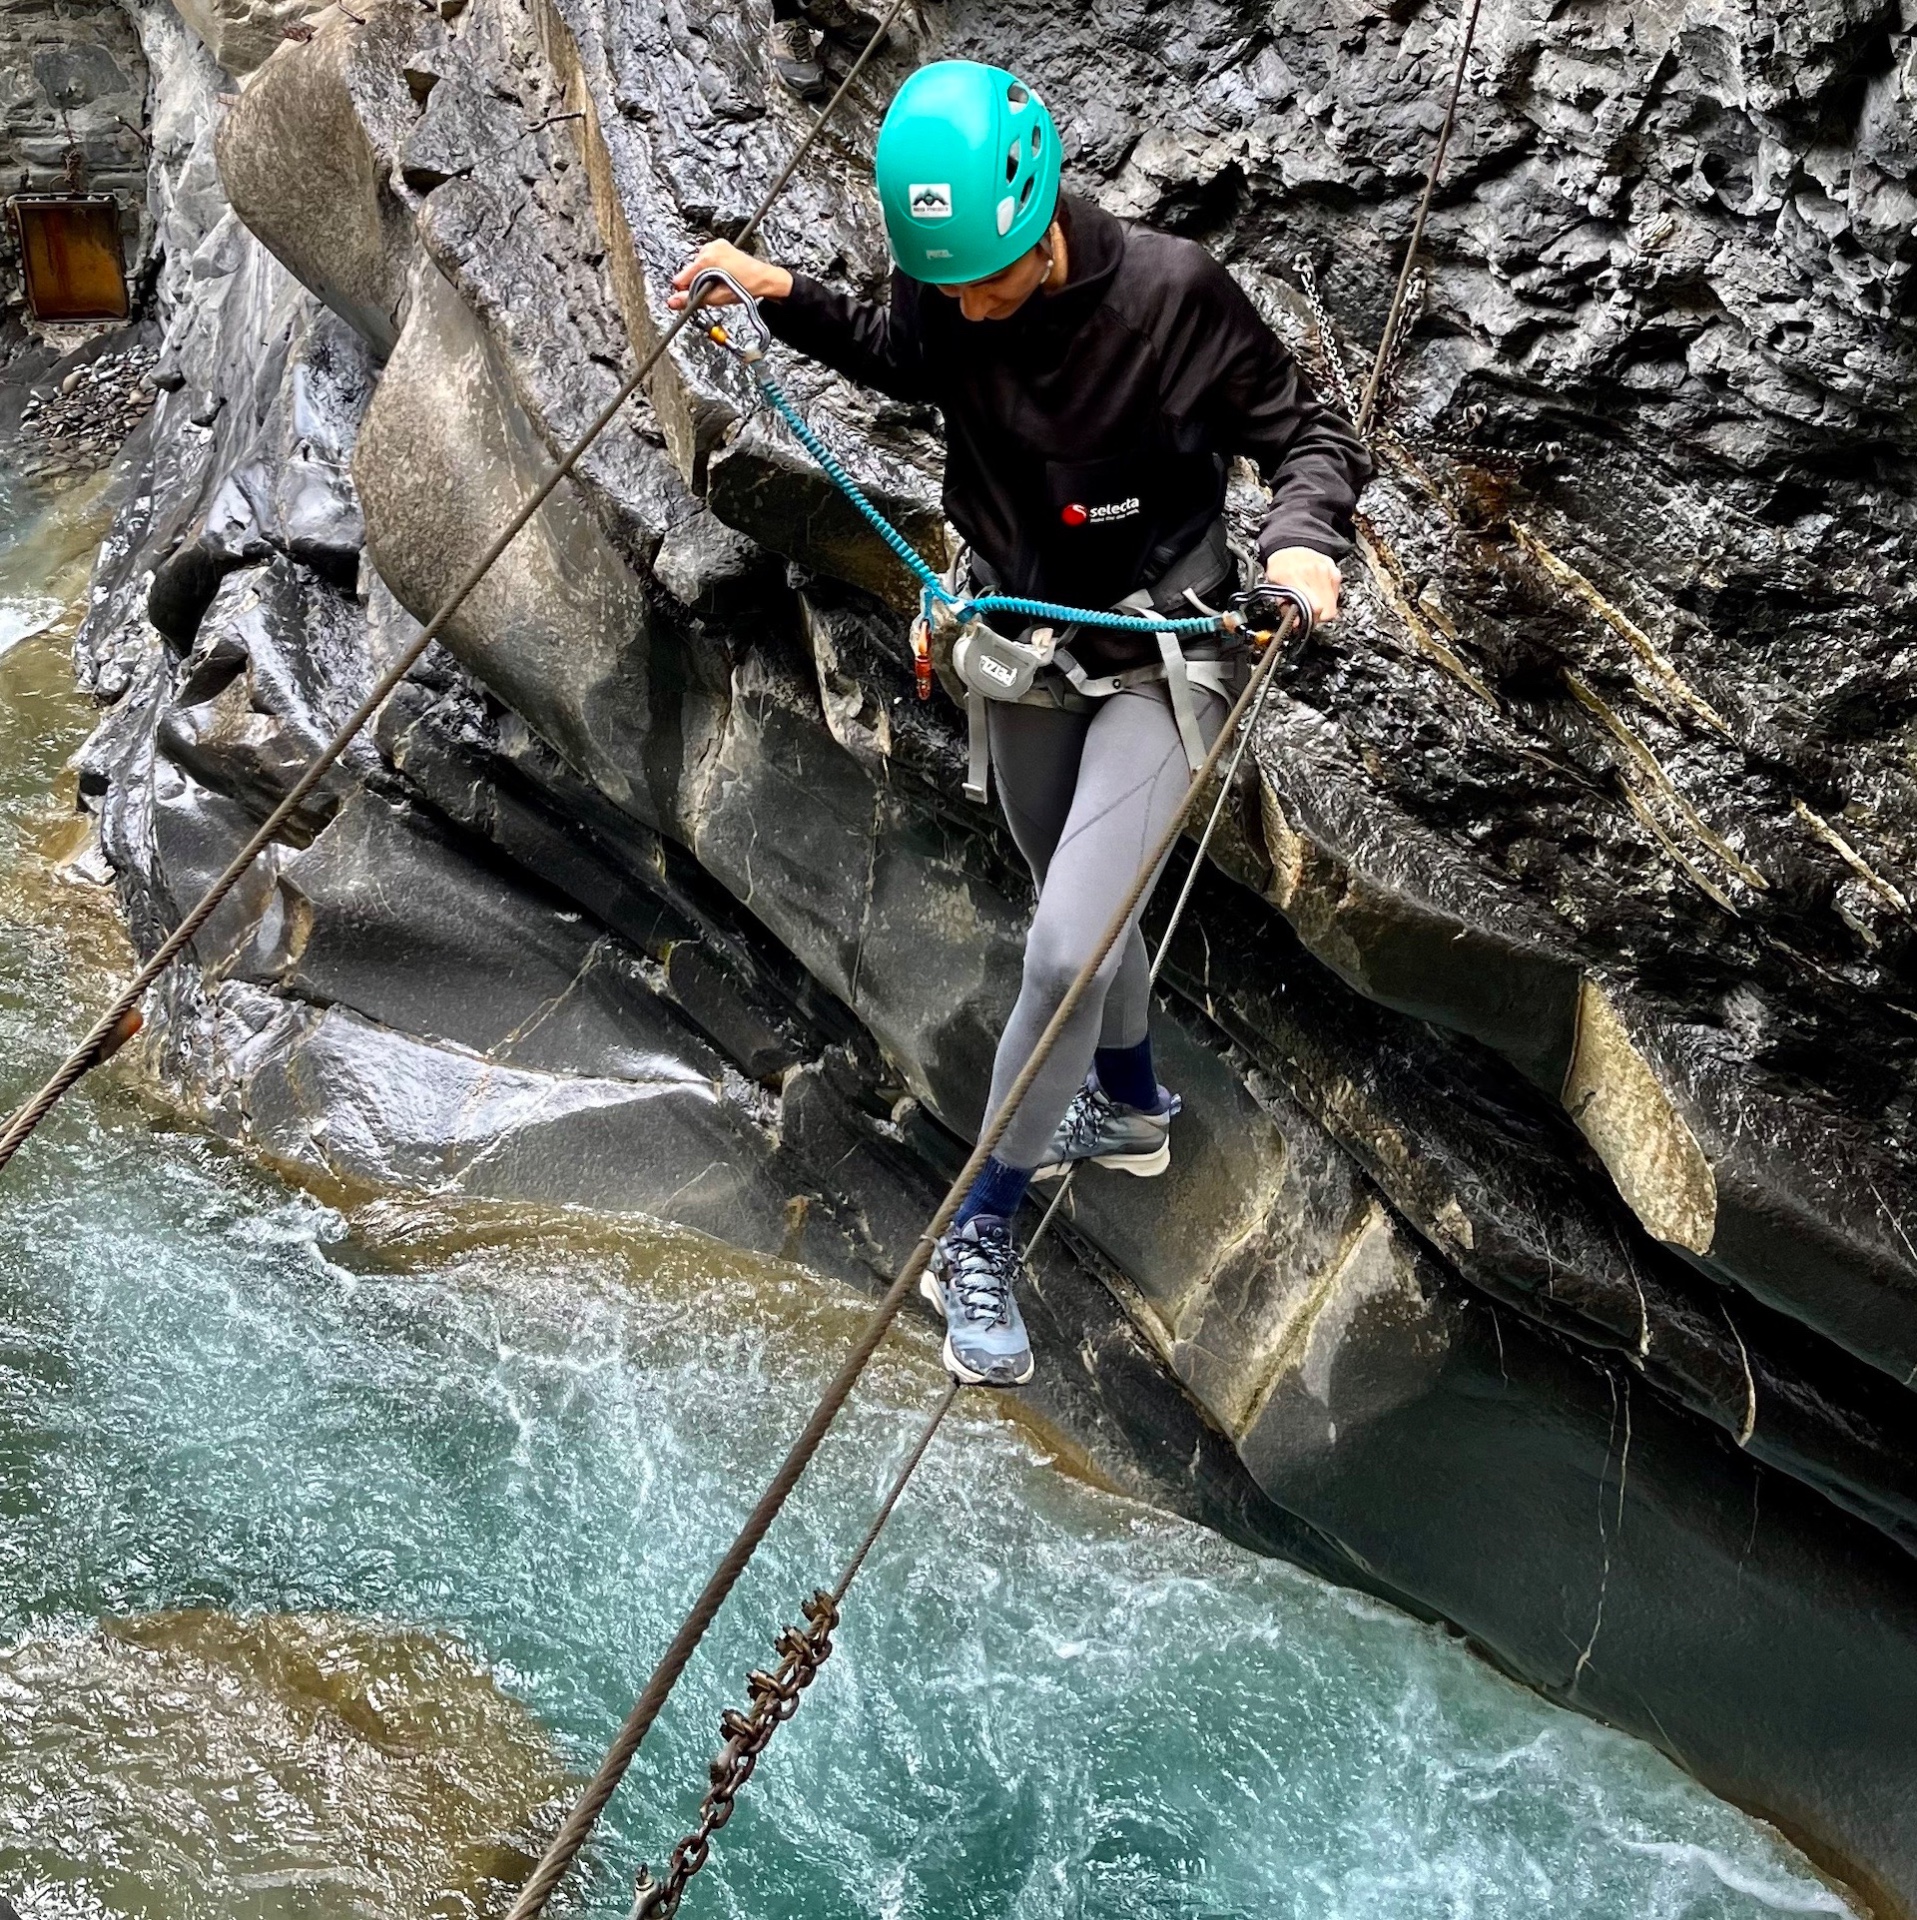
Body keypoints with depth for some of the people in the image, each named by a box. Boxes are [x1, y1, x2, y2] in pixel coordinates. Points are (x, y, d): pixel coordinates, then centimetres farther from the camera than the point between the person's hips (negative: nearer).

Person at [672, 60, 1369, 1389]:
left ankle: (980, 1230, 3)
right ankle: (1130, 1105, 51)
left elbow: (1310, 435, -15)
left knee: (1065, 950, -15)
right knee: (1080, 909, 23)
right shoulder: (944, 298, -13)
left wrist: (1303, 537, -36)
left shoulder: (1170, 293, -25)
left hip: (1159, 663, -5)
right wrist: (781, 296, -5)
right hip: (1022, 642, 5)